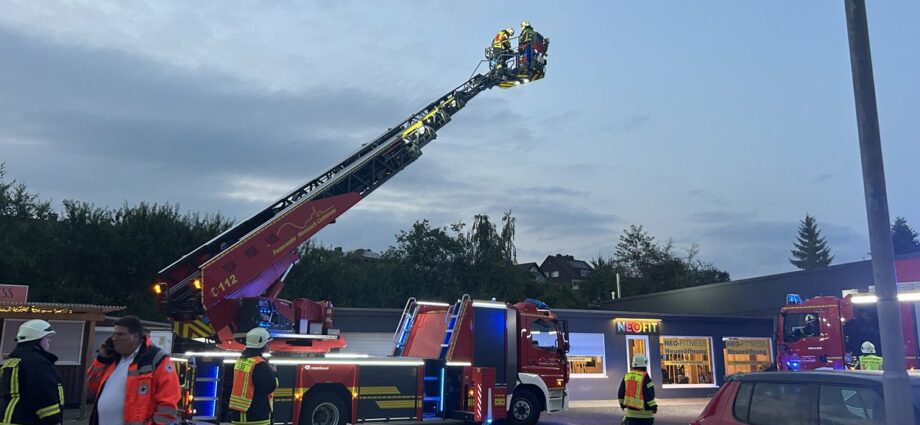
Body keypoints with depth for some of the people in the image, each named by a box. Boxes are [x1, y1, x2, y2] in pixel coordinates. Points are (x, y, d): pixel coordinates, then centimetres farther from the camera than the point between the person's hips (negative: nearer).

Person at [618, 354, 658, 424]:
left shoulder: (627, 376, 5)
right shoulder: (645, 377, -12)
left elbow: (621, 392, 10)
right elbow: (649, 393, -15)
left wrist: (622, 403, 24)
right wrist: (653, 405, -4)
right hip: (644, 411, -4)